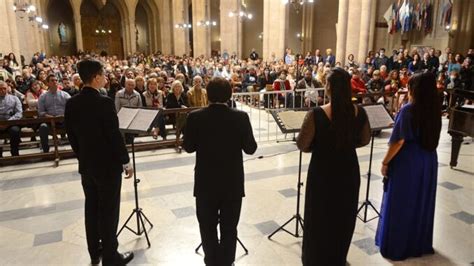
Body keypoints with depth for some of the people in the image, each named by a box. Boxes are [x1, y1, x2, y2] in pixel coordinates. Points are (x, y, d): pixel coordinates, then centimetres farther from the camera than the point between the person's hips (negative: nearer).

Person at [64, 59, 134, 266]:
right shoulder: (104, 103, -20)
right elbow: (115, 136, -19)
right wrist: (126, 162, -8)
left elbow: (71, 135, 7)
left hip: (86, 165, 7)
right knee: (108, 211, 4)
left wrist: (83, 156, 19)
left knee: (91, 208, 18)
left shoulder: (72, 103, 0)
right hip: (108, 165, -7)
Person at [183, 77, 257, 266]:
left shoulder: (195, 117, -12)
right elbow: (250, 149, -6)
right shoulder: (241, 117, -13)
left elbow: (188, 147, -3)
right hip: (233, 182, 0)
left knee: (207, 226, 19)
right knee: (229, 227, 16)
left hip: (206, 182, 1)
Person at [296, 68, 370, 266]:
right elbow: (364, 140, 4)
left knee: (320, 217, 17)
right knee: (343, 217, 23)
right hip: (349, 171, 4)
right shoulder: (359, 113, -10)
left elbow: (302, 145, -15)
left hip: (323, 172, -3)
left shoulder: (316, 114, -23)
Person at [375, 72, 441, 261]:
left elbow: (398, 141, -20)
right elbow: (431, 137, 14)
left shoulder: (408, 110, -18)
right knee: (422, 203, 18)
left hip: (407, 162, -7)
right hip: (428, 160, 7)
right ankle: (420, 244, 33)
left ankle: (396, 247, 17)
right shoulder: (434, 109, 2)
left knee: (400, 204, 6)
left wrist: (385, 162, -12)